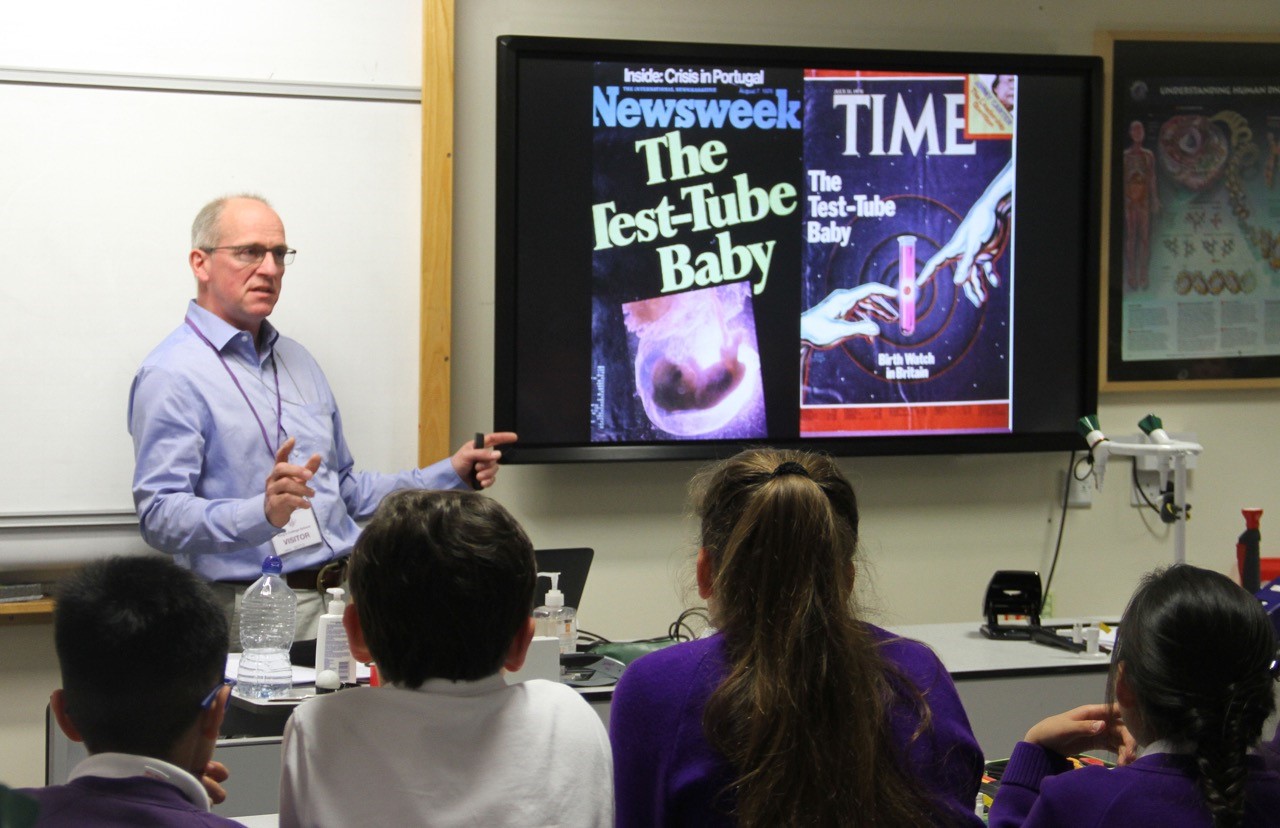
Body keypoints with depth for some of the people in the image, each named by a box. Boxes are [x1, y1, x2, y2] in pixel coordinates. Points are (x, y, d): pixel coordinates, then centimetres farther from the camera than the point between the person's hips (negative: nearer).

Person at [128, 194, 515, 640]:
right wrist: (264, 513, -30)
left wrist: (452, 474, 18)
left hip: (349, 591, 7)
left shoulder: (297, 361, 23)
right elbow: (160, 515, -14)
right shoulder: (170, 376, -4)